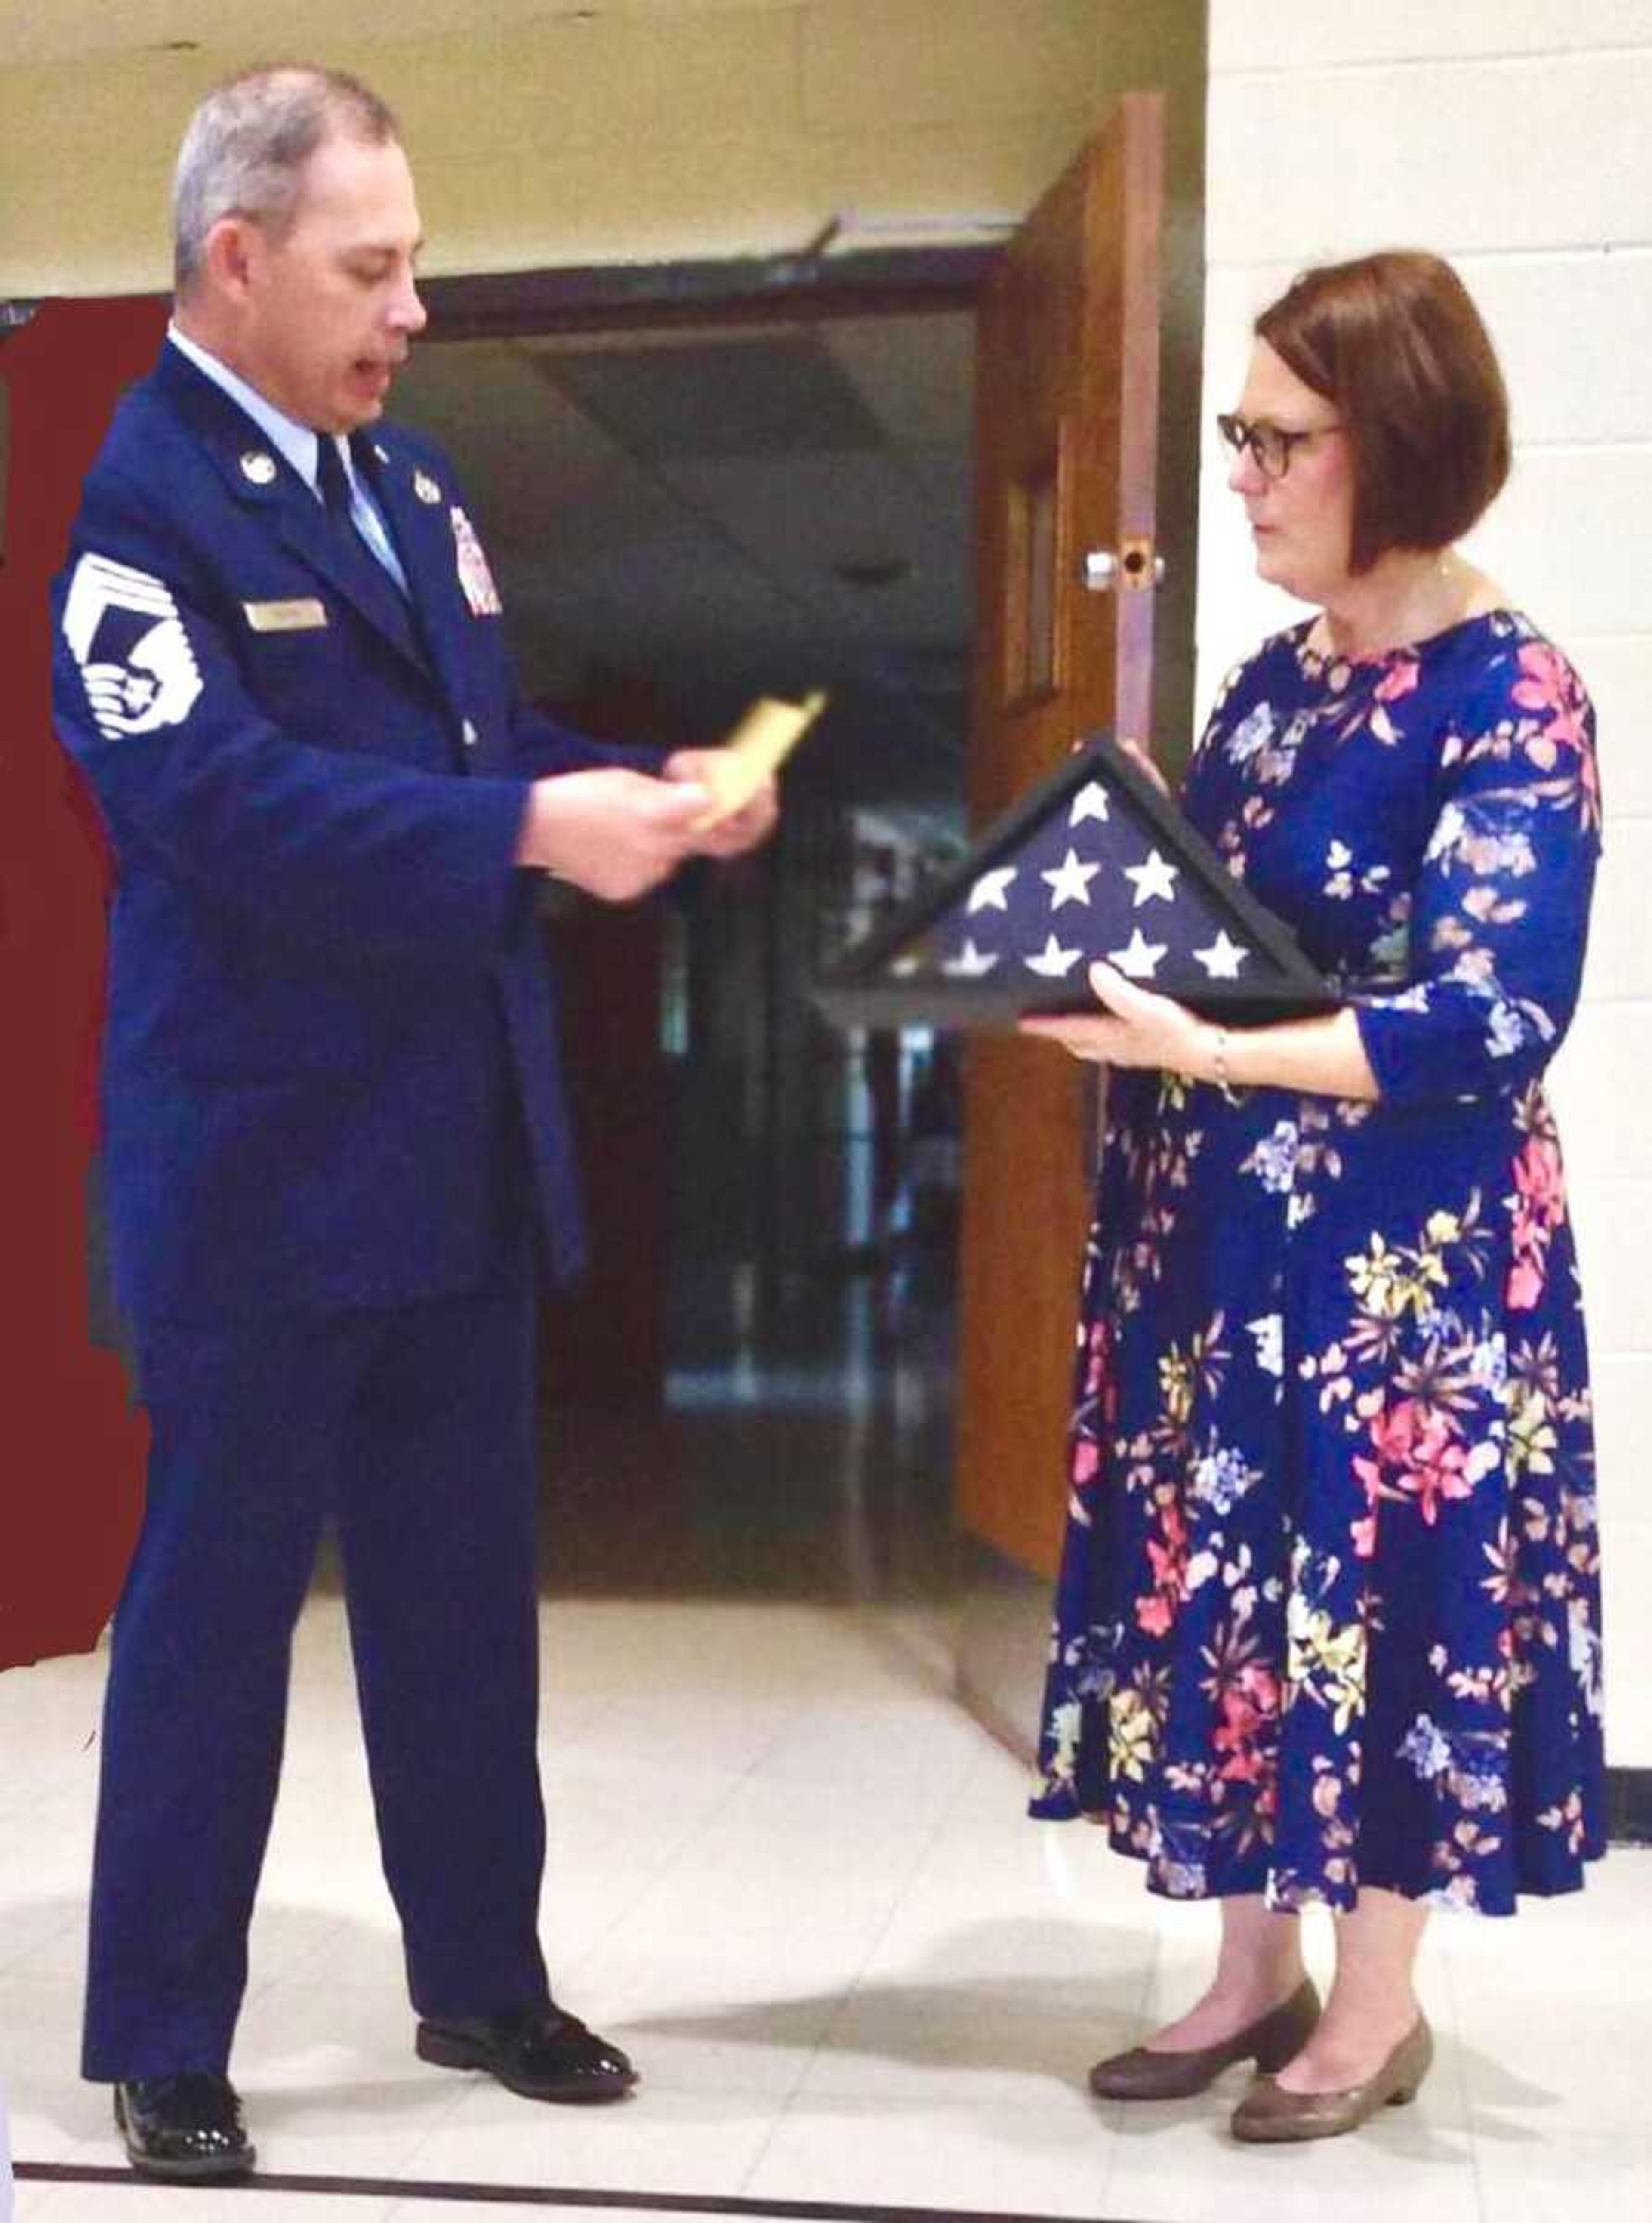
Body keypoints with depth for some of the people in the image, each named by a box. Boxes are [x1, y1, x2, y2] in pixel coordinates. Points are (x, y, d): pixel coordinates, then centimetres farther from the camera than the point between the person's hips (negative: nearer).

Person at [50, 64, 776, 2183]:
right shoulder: (140, 499, -12)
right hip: (261, 1162, -8)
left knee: (463, 1593, 17)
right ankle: (161, 2041, 22)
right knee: (215, 1604, 5)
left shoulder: (405, 474, 14)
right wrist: (534, 828, -29)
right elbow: (230, 801, -24)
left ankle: (481, 1979, 33)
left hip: (459, 1147, 8)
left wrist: (642, 793, -3)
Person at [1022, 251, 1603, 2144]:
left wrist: (1207, 1057, -27)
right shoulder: (1276, 676, 10)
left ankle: (1379, 2003, 23)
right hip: (1218, 1222, 8)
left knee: (1381, 1581, 5)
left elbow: (1496, 1019, -21)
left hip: (1399, 1246, -7)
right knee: (1230, 1581, 12)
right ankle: (1257, 1968, 28)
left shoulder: (1509, 695, -13)